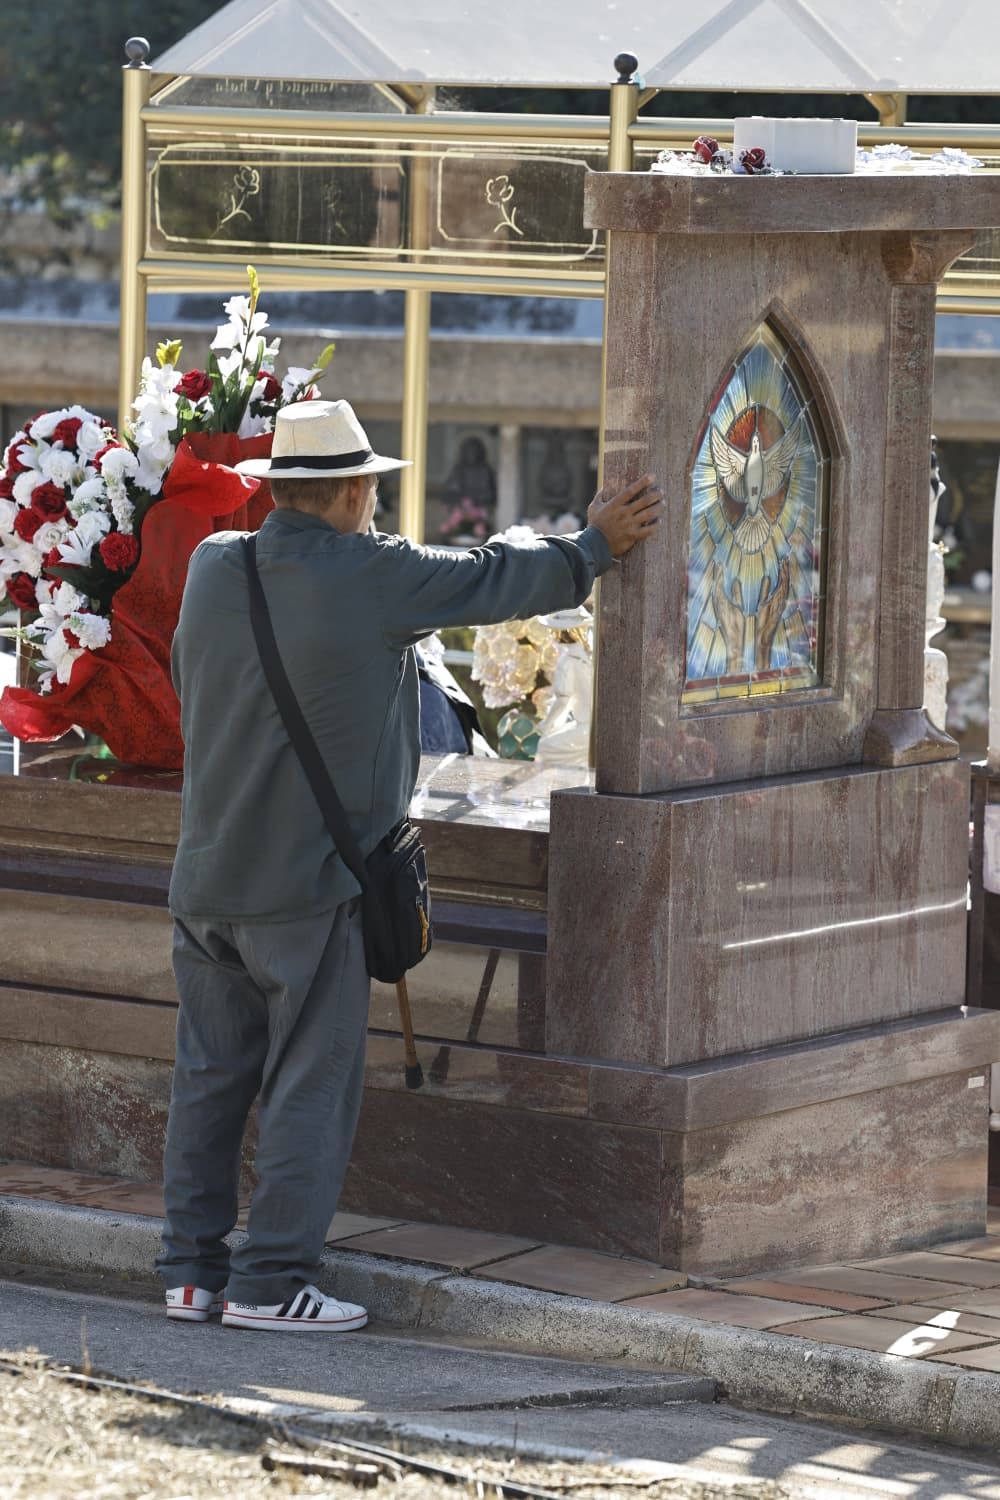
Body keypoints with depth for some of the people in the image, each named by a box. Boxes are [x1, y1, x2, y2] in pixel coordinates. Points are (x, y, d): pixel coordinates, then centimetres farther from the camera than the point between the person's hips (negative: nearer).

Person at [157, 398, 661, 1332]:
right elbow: (498, 579, 2)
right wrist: (593, 547, 19)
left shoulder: (212, 569, 4)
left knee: (209, 1075, 12)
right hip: (309, 886, -6)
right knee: (309, 1086, 1)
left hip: (205, 878, 6)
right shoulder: (376, 578, -12)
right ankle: (270, 1282, 0)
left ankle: (191, 1270, 16)